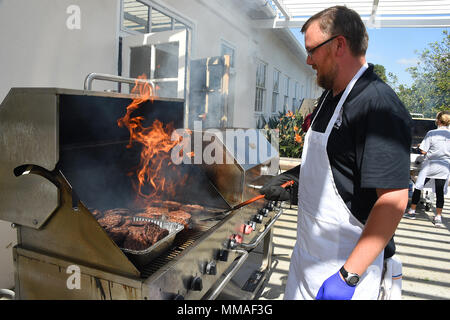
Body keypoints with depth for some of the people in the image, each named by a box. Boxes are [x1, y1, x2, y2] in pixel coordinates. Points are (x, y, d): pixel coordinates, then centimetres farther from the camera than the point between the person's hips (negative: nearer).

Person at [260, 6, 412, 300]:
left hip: (346, 261, -8)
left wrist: (348, 276, -27)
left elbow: (393, 200, -28)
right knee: (296, 293, 21)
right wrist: (292, 179, 16)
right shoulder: (330, 96, 7)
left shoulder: (378, 105, -23)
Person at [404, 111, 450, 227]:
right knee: (440, 192, 6)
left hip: (430, 165, -3)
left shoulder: (431, 133, -11)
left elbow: (423, 151, -11)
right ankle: (438, 217, 7)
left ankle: (412, 211, 16)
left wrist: (425, 148, 10)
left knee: (418, 188, 9)